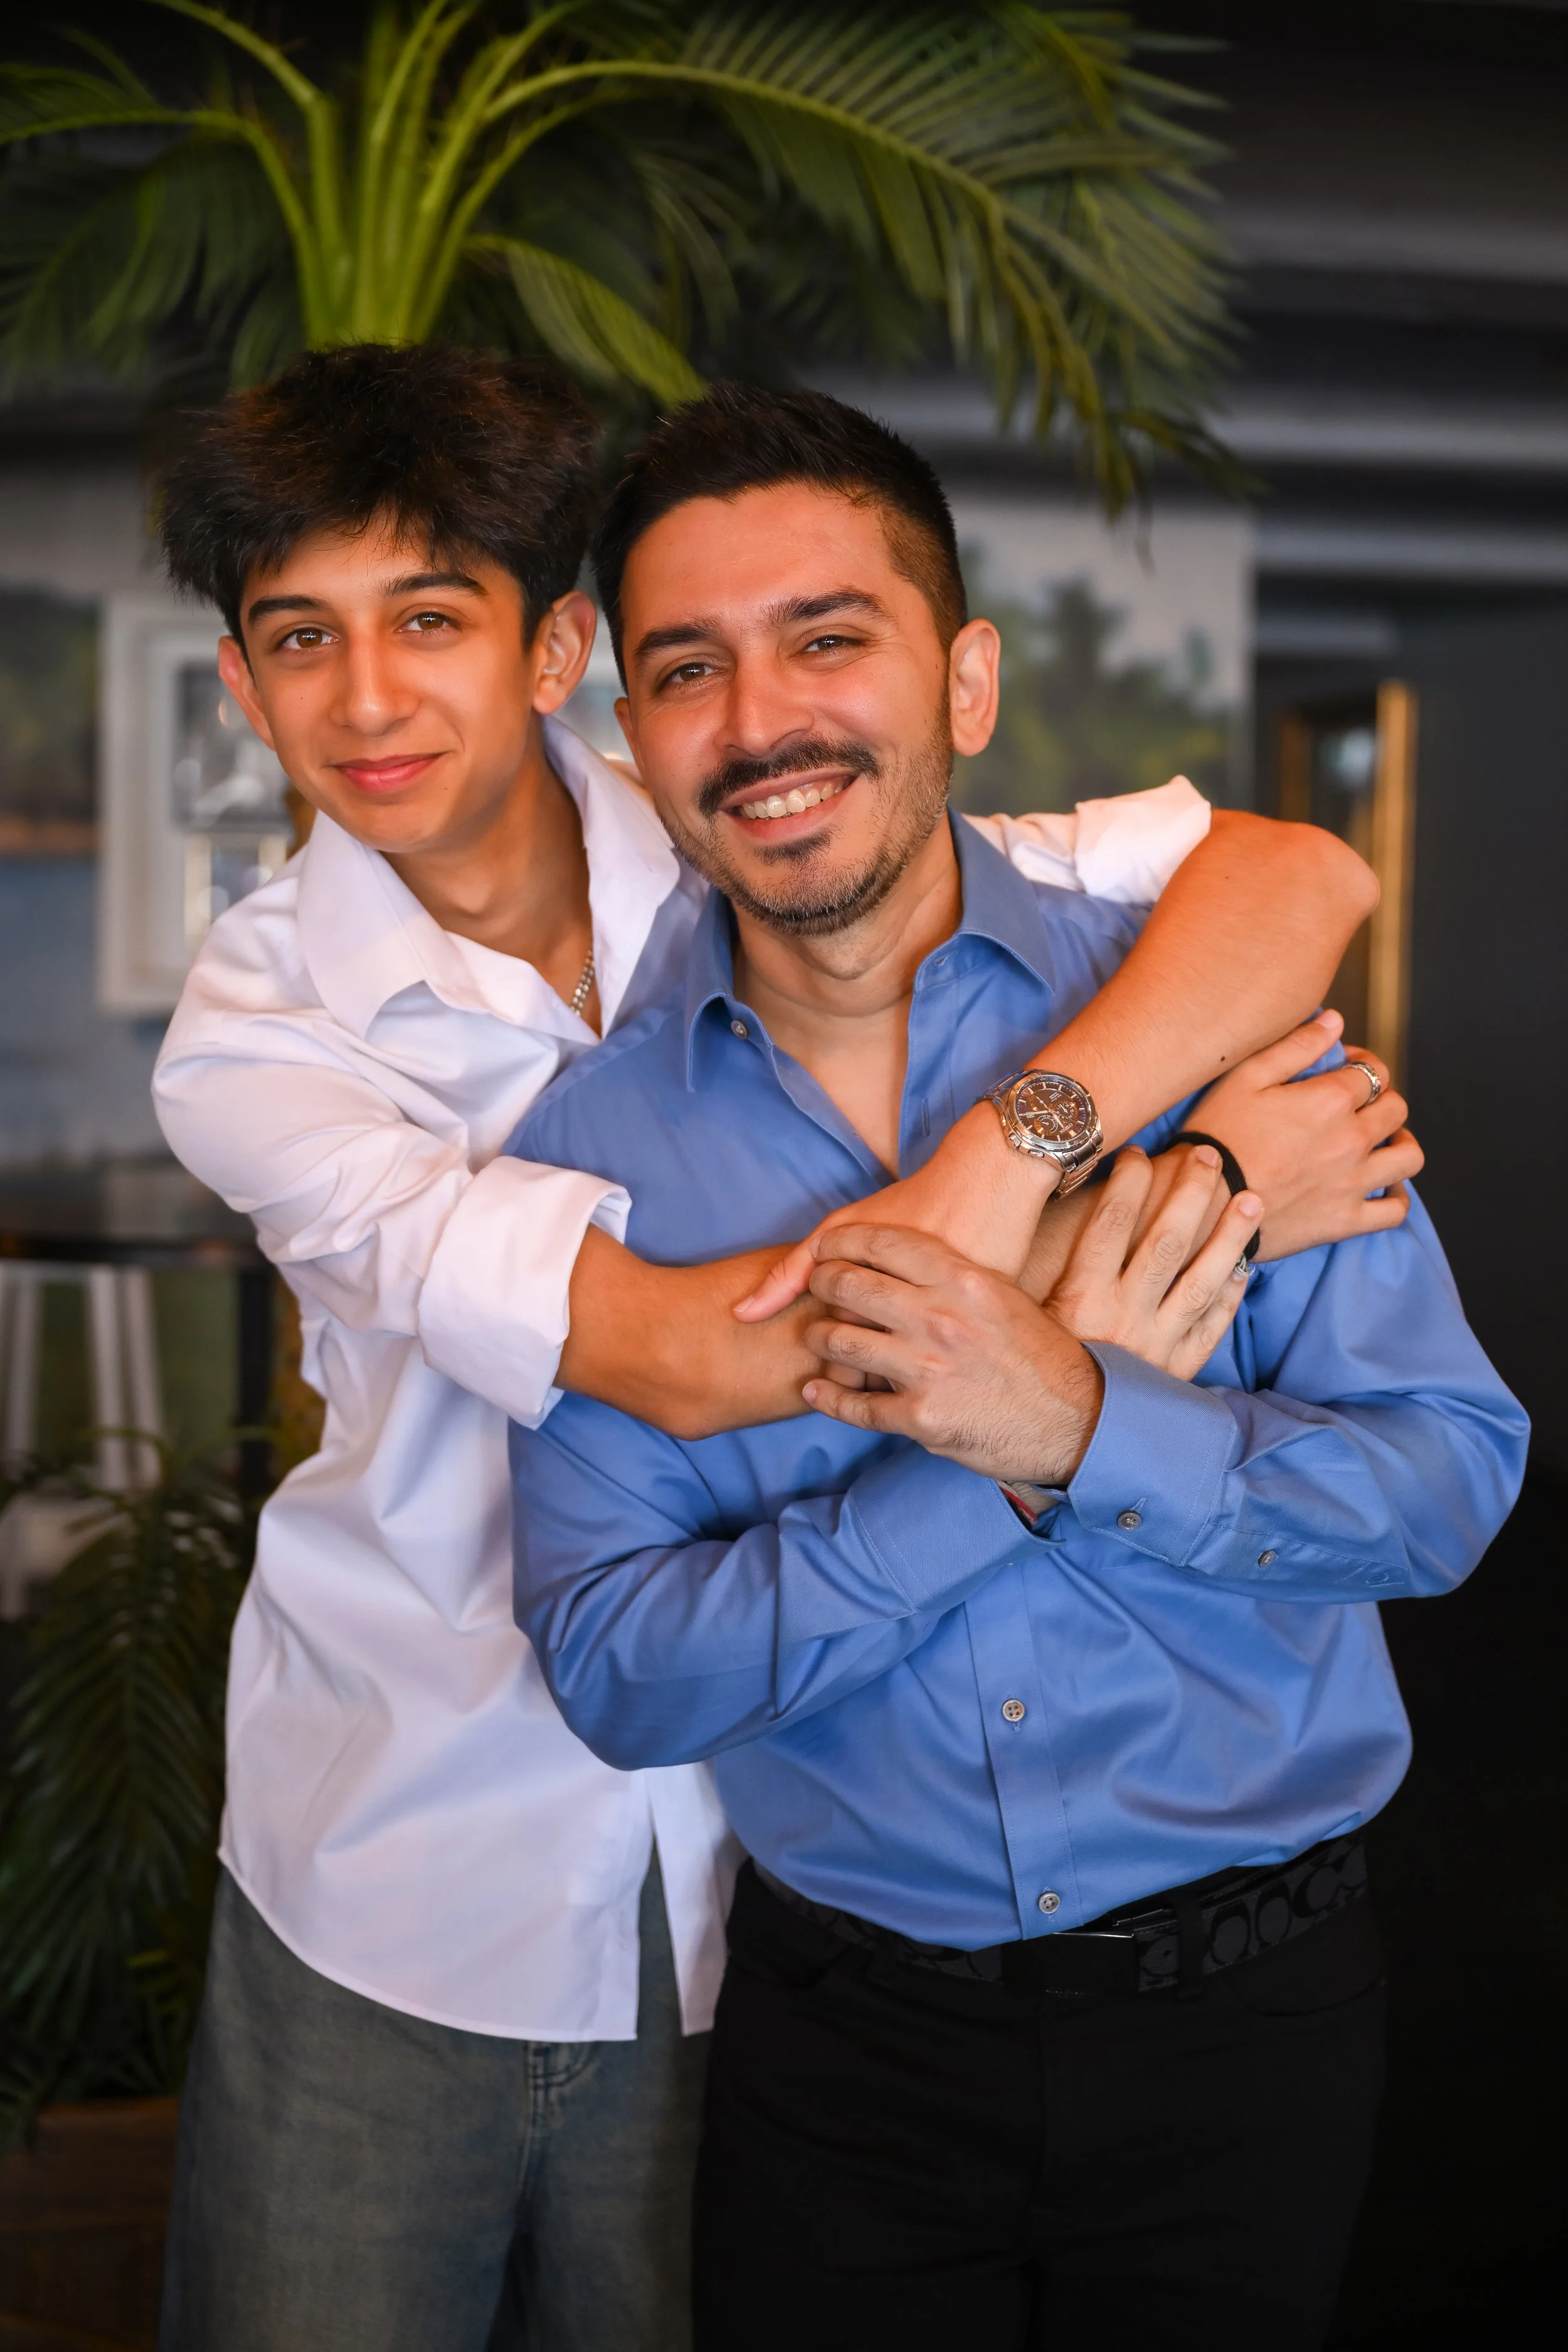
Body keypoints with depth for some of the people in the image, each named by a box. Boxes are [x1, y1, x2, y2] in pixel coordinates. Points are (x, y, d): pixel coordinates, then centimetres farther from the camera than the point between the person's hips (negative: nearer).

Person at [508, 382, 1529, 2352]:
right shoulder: (592, 1147, -6)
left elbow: (1451, 1476, -11)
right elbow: (616, 1671, -10)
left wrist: (1075, 1424, -27)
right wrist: (1009, 1466, -22)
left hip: (1240, 2016, 0)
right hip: (843, 2038, 1)